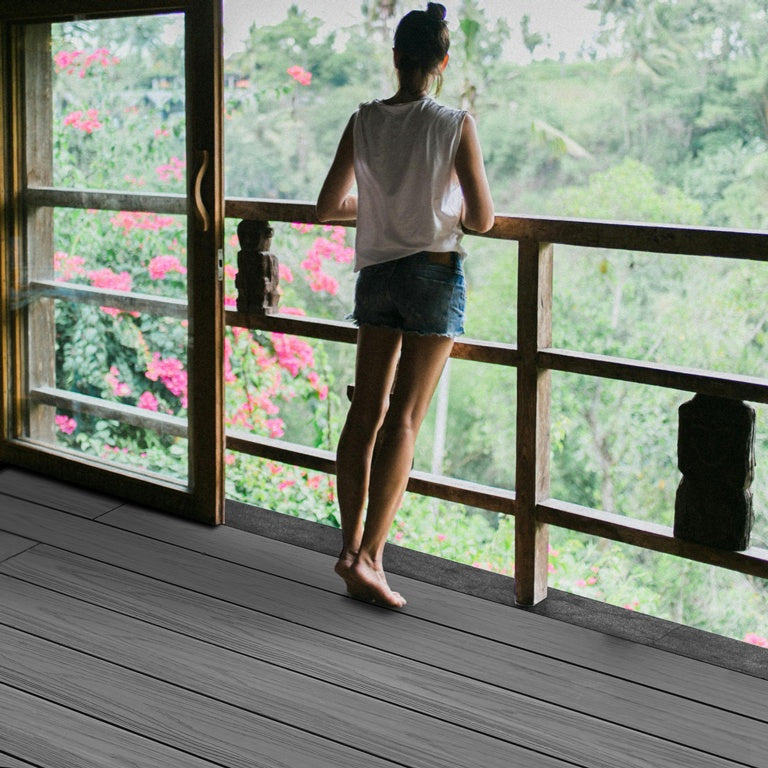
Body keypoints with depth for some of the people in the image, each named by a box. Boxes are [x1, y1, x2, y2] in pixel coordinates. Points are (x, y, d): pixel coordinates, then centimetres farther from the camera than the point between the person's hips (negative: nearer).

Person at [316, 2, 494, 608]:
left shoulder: (365, 122, 1)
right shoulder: (456, 125, -9)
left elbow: (328, 207, 3)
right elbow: (482, 220, -9)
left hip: (376, 274, 4)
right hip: (435, 274, -4)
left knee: (365, 412, 10)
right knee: (404, 419, -2)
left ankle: (352, 545, 13)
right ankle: (368, 554, -6)